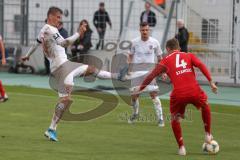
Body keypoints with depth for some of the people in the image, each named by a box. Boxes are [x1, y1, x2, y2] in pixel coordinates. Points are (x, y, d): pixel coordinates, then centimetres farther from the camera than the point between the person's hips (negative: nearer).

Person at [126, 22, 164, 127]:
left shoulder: (154, 42, -1)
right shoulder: (134, 42, 2)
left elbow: (159, 58, 9)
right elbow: (130, 55, 14)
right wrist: (129, 69, 4)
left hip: (150, 71, -2)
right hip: (136, 71, 2)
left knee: (153, 94, -13)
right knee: (134, 95, 4)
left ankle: (160, 118, -9)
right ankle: (135, 113, 31)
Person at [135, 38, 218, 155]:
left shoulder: (166, 60, 16)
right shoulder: (189, 56, 19)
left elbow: (152, 75, 12)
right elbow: (201, 66, 2)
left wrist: (140, 89, 21)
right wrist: (211, 82, -3)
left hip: (178, 95, -1)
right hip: (194, 92, 1)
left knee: (175, 119, 23)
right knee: (205, 106, 34)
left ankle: (181, 147, 14)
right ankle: (208, 135, 34)